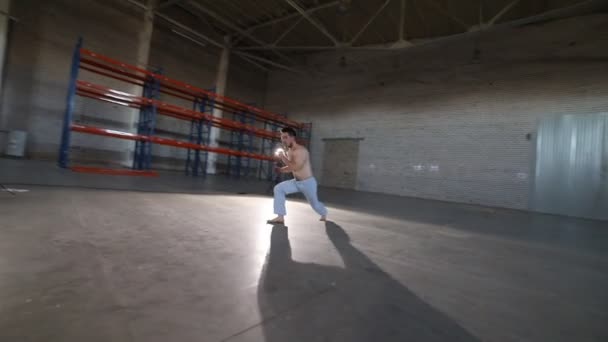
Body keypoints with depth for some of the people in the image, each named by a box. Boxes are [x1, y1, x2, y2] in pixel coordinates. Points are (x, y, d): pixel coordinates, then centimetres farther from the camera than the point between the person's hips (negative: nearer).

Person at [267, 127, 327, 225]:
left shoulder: (301, 150, -24)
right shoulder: (289, 151, 2)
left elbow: (296, 167, -34)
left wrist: (283, 157, -29)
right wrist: (280, 169, -3)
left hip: (308, 183, -7)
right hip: (296, 182, 7)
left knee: (314, 204, 14)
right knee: (278, 189, -10)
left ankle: (324, 213, 49)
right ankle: (280, 217, -7)